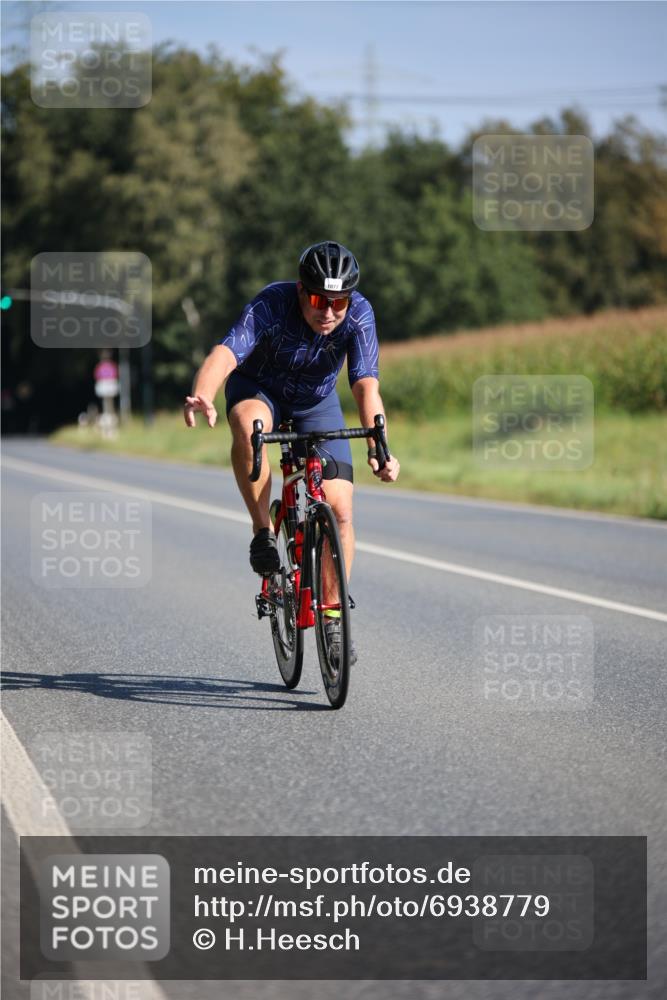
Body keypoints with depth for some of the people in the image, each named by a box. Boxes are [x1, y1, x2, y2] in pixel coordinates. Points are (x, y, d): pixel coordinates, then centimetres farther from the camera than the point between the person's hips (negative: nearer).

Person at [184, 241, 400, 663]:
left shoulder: (359, 314, -29)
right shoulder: (271, 305, -34)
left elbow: (366, 385, -37)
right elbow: (226, 352, -48)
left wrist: (378, 450, -53)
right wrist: (203, 398, -69)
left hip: (317, 402, 2)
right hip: (259, 388, -2)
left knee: (340, 510, -10)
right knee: (248, 424, -39)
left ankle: (333, 616, 7)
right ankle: (263, 530, -22)